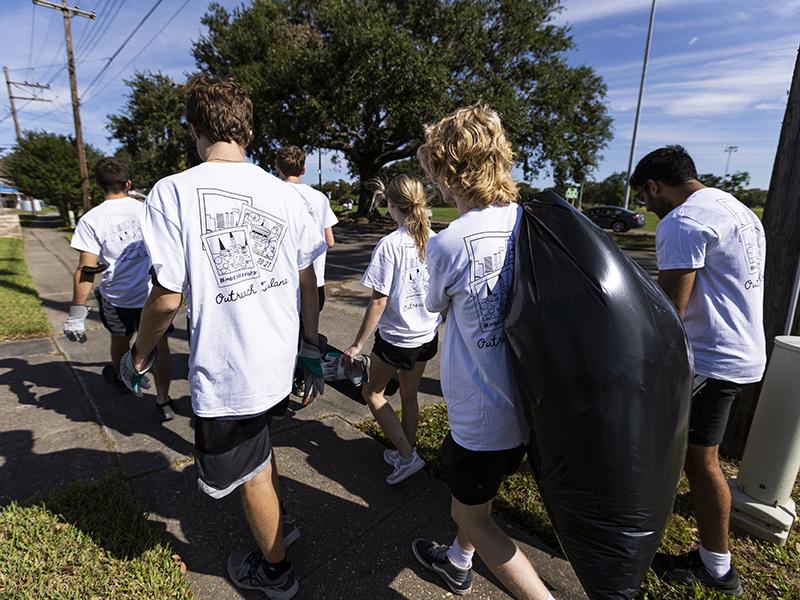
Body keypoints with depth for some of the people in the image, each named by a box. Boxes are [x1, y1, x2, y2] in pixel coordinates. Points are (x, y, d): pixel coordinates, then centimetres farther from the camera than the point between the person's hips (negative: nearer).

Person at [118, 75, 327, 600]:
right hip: (279, 357, 5)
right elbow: (308, 281, 2)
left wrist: (140, 355, 4)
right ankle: (276, 522, 54)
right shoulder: (282, 192, 0)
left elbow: (167, 297, -15)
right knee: (259, 446, 31)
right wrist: (312, 349, 11)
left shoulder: (174, 191, -13)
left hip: (224, 367, -5)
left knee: (252, 473, 17)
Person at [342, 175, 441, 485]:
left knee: (372, 392, 17)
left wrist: (358, 344, -11)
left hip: (395, 338, -6)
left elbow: (379, 301, -19)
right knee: (409, 395, 22)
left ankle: (407, 456, 14)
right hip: (427, 336, 6)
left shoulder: (389, 245, -20)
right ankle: (405, 453, 38)